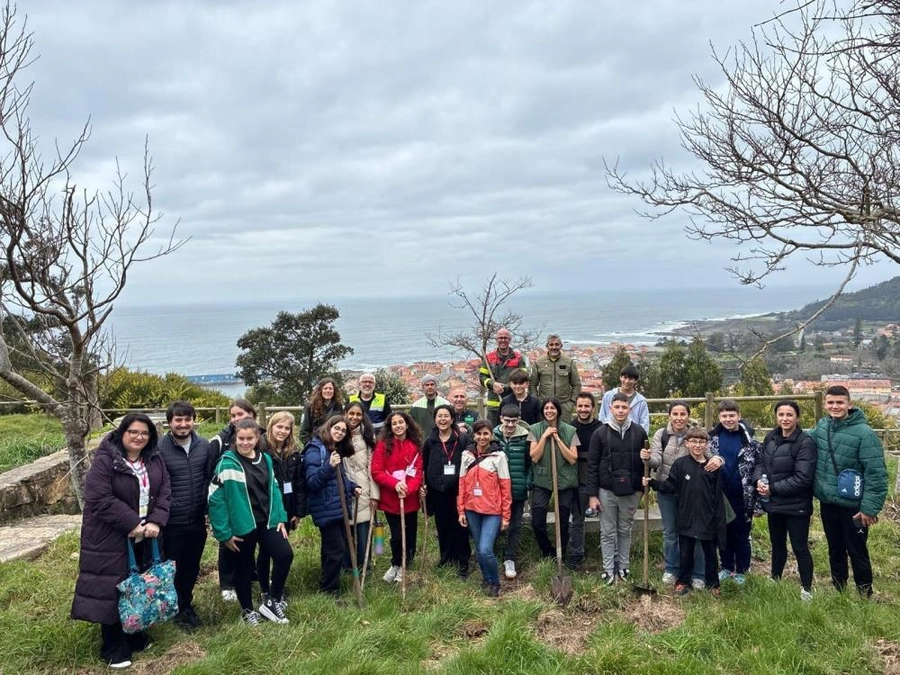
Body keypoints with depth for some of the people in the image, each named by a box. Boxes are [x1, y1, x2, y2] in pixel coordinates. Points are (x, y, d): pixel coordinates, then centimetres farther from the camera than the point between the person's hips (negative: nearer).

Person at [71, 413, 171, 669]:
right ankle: (113, 648, 17)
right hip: (111, 539, -5)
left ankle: (135, 636, 33)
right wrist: (132, 524, -21)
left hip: (144, 537, 6)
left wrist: (156, 521, -14)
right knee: (112, 590, 2)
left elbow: (164, 493, 2)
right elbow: (101, 500, -22)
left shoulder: (155, 461, 4)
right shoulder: (104, 461, -15)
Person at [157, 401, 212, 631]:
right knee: (174, 567, 12)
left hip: (197, 520, 4)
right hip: (172, 522, -4)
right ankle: (177, 609, 31)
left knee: (192, 566, 17)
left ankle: (187, 604, 37)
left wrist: (208, 508, 4)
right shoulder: (160, 448, -13)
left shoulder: (204, 446, 0)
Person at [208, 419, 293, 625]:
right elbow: (215, 499, -14)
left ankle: (271, 601, 14)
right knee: (244, 568, 10)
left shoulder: (266, 459, 3)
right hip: (242, 525, -4)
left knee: (285, 554, -6)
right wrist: (224, 532, -13)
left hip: (266, 522, 4)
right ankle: (247, 611, 32)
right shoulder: (227, 463, -14)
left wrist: (280, 518, 4)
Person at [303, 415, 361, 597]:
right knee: (336, 549, -4)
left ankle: (328, 584, 30)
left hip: (339, 506, 9)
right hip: (326, 509, -9)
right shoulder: (315, 449, -15)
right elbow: (311, 482, -22)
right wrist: (329, 466, -33)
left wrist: (352, 487, 8)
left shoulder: (336, 449, 12)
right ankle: (329, 589, 12)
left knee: (332, 548, 16)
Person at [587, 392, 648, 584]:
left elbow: (646, 461, 6)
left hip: (631, 492, 1)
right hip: (607, 491, -1)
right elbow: (592, 466, -4)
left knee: (625, 531, 13)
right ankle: (608, 570, 16)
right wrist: (593, 494, -7)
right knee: (608, 533, 7)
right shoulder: (600, 433, -4)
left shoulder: (639, 432, -1)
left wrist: (643, 487, 2)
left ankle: (623, 567, 25)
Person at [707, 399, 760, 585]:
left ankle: (741, 571, 24)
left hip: (742, 497, -2)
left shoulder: (749, 439, -7)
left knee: (742, 535, 10)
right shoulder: (713, 437, -1)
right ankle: (726, 567, 29)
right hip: (720, 495, 2)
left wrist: (756, 497, -7)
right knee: (724, 533, 14)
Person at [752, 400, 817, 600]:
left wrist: (773, 488, -19)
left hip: (796, 506, -6)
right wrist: (759, 479, -13)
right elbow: (760, 462, 9)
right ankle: (775, 580, 38)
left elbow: (803, 478, -21)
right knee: (777, 544, 21)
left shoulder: (805, 443, -17)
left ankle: (806, 589, 21)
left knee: (800, 548, 5)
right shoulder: (770, 437, 3)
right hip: (773, 503, 6)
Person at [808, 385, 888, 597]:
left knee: (857, 554, 10)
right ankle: (838, 592, 37)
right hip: (827, 503, 5)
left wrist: (870, 508, -19)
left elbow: (876, 473, -19)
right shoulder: (821, 426, -1)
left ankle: (865, 597, 29)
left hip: (852, 507, -5)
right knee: (835, 551, 20)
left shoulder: (863, 432, -19)